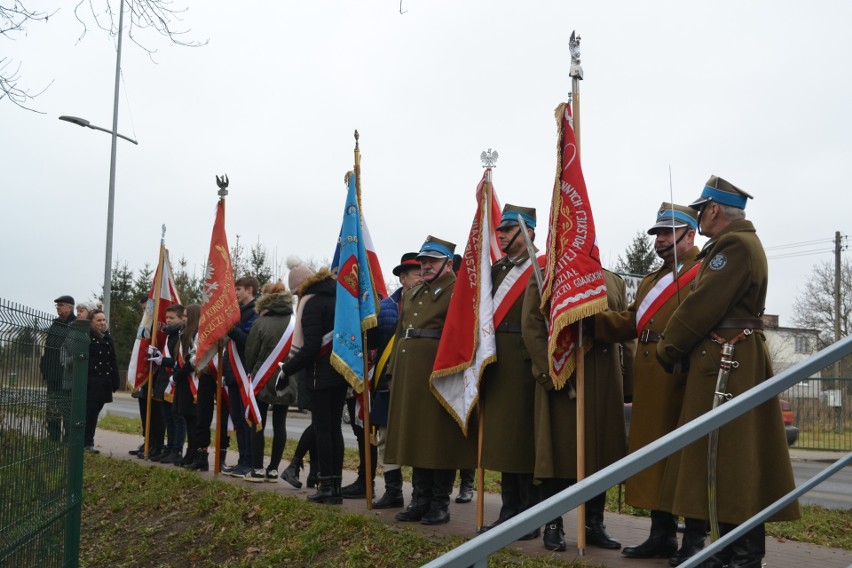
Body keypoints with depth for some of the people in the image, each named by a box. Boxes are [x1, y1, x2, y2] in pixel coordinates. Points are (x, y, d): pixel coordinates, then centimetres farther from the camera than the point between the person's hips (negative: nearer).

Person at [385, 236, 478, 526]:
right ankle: (421, 499, 21)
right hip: (409, 376, 8)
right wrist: (395, 370, 16)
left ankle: (441, 503, 10)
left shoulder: (456, 293, -5)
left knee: (440, 440, 0)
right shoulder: (412, 294, 20)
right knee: (415, 437, 11)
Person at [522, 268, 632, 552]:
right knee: (558, 451, 1)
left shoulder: (615, 282, 15)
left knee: (599, 451, 9)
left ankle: (595, 524, 21)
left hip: (606, 380, 4)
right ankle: (553, 526, 13)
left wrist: (627, 376, 4)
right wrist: (550, 373, -14)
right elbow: (531, 327, -6)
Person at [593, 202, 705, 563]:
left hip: (685, 378, -8)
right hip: (649, 381, 8)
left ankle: (695, 540, 8)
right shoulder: (651, 280, 25)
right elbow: (628, 322, 17)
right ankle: (662, 534, 21)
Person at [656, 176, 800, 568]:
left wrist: (668, 348, -5)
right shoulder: (738, 243, 21)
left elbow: (703, 305, -18)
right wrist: (680, 348, 7)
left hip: (727, 363, -11)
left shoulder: (734, 245, -13)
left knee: (729, 456, -7)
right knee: (725, 456, 12)